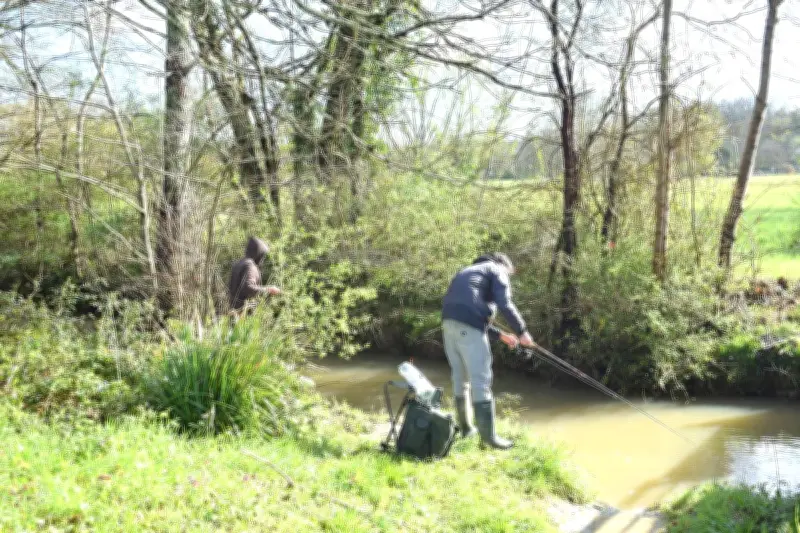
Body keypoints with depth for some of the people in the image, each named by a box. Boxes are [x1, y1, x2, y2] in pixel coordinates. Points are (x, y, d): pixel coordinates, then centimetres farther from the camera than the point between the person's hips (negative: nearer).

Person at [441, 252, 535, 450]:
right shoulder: (497, 271, 11)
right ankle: (488, 435, -6)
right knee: (481, 380, -6)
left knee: (460, 377, 17)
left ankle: (465, 427, 26)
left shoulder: (468, 272, 34)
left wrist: (501, 335, 29)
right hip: (467, 326, -8)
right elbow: (504, 304, -5)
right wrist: (522, 332, 3)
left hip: (449, 323, 8)